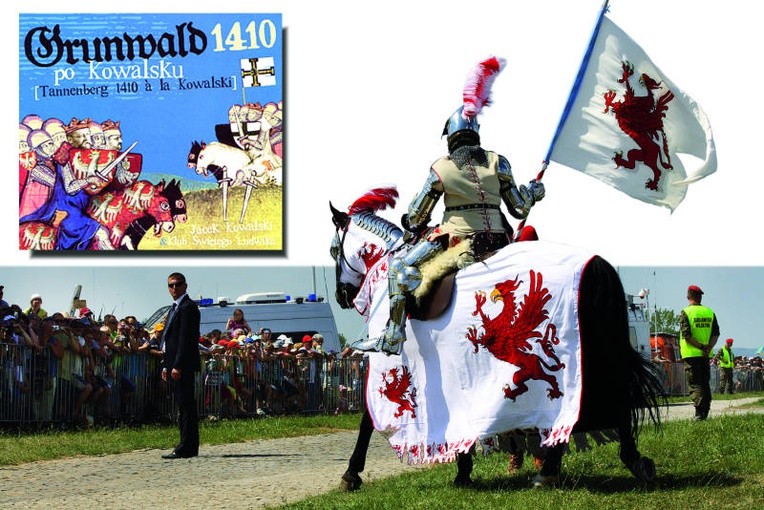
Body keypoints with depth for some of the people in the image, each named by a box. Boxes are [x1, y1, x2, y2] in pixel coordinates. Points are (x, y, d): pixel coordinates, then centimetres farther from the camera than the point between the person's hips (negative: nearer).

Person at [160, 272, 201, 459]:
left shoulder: (188, 307, -11)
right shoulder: (175, 308, 21)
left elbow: (186, 339, -19)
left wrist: (178, 365, -23)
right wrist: (166, 366, 18)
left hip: (184, 365, -11)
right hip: (175, 364, 11)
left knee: (186, 406, -11)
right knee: (184, 406, 11)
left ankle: (186, 449, -13)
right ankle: (188, 448, 15)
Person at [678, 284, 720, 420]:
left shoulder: (686, 312, -7)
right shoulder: (710, 312, 8)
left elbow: (687, 335, -15)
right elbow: (716, 334, 2)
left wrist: (701, 347, -11)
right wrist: (708, 348, -7)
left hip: (691, 354, -4)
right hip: (706, 355, 5)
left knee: (694, 384, -5)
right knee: (705, 384, 14)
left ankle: (699, 413, -15)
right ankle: (705, 412, 15)